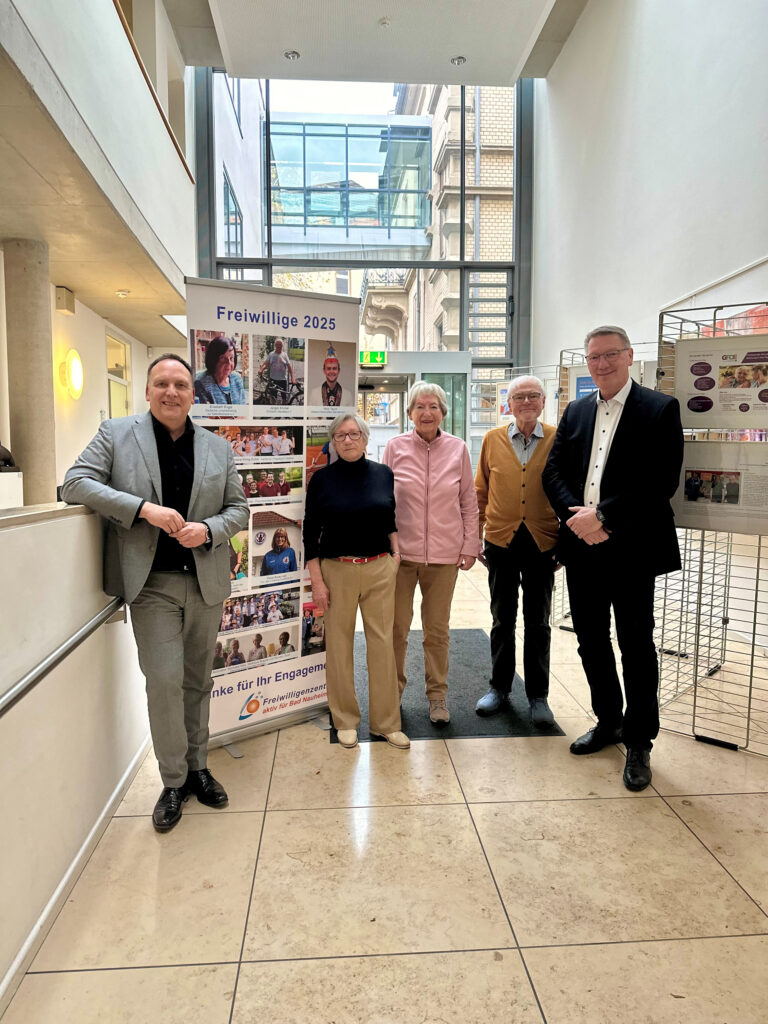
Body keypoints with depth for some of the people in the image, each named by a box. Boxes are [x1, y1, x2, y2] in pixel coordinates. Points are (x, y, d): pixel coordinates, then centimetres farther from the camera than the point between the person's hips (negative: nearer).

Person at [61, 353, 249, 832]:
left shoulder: (218, 447, 7)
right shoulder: (116, 434, 2)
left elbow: (238, 508, 8)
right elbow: (76, 483, -8)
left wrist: (208, 530, -14)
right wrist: (144, 508, -20)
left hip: (206, 581, 3)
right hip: (152, 583, -2)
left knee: (198, 681, 14)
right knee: (165, 681, -6)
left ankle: (198, 767, 31)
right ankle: (174, 781, 14)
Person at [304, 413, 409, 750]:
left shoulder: (384, 474, 4)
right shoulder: (322, 479, -2)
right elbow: (310, 532, -1)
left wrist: (396, 550, 2)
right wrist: (316, 580, -5)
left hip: (380, 570, 2)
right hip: (337, 571, -1)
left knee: (382, 643, 5)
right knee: (339, 644, 6)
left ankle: (386, 721, 20)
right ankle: (345, 720, 24)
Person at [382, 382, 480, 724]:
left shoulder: (457, 448, 0)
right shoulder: (395, 447, -2)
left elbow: (468, 502, 6)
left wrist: (470, 545, 3)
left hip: (444, 554, 1)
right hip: (400, 551, 0)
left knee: (438, 630, 13)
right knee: (396, 628, 8)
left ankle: (437, 696, 29)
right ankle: (393, 691, 29)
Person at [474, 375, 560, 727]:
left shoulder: (558, 440, -1)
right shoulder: (492, 439, 3)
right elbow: (481, 492, 7)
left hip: (542, 543, -1)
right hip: (501, 541, 1)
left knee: (538, 623, 9)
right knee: (502, 619, 13)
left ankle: (538, 695, 24)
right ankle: (499, 687, 30)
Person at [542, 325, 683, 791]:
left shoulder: (660, 409, -5)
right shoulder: (576, 412, 12)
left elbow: (663, 481, -15)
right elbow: (554, 472, 6)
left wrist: (603, 515, -18)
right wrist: (576, 516, -11)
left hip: (631, 548, -5)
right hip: (582, 548, 5)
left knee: (636, 645, 5)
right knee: (592, 640, 15)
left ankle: (639, 743, 22)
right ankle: (609, 721, 36)